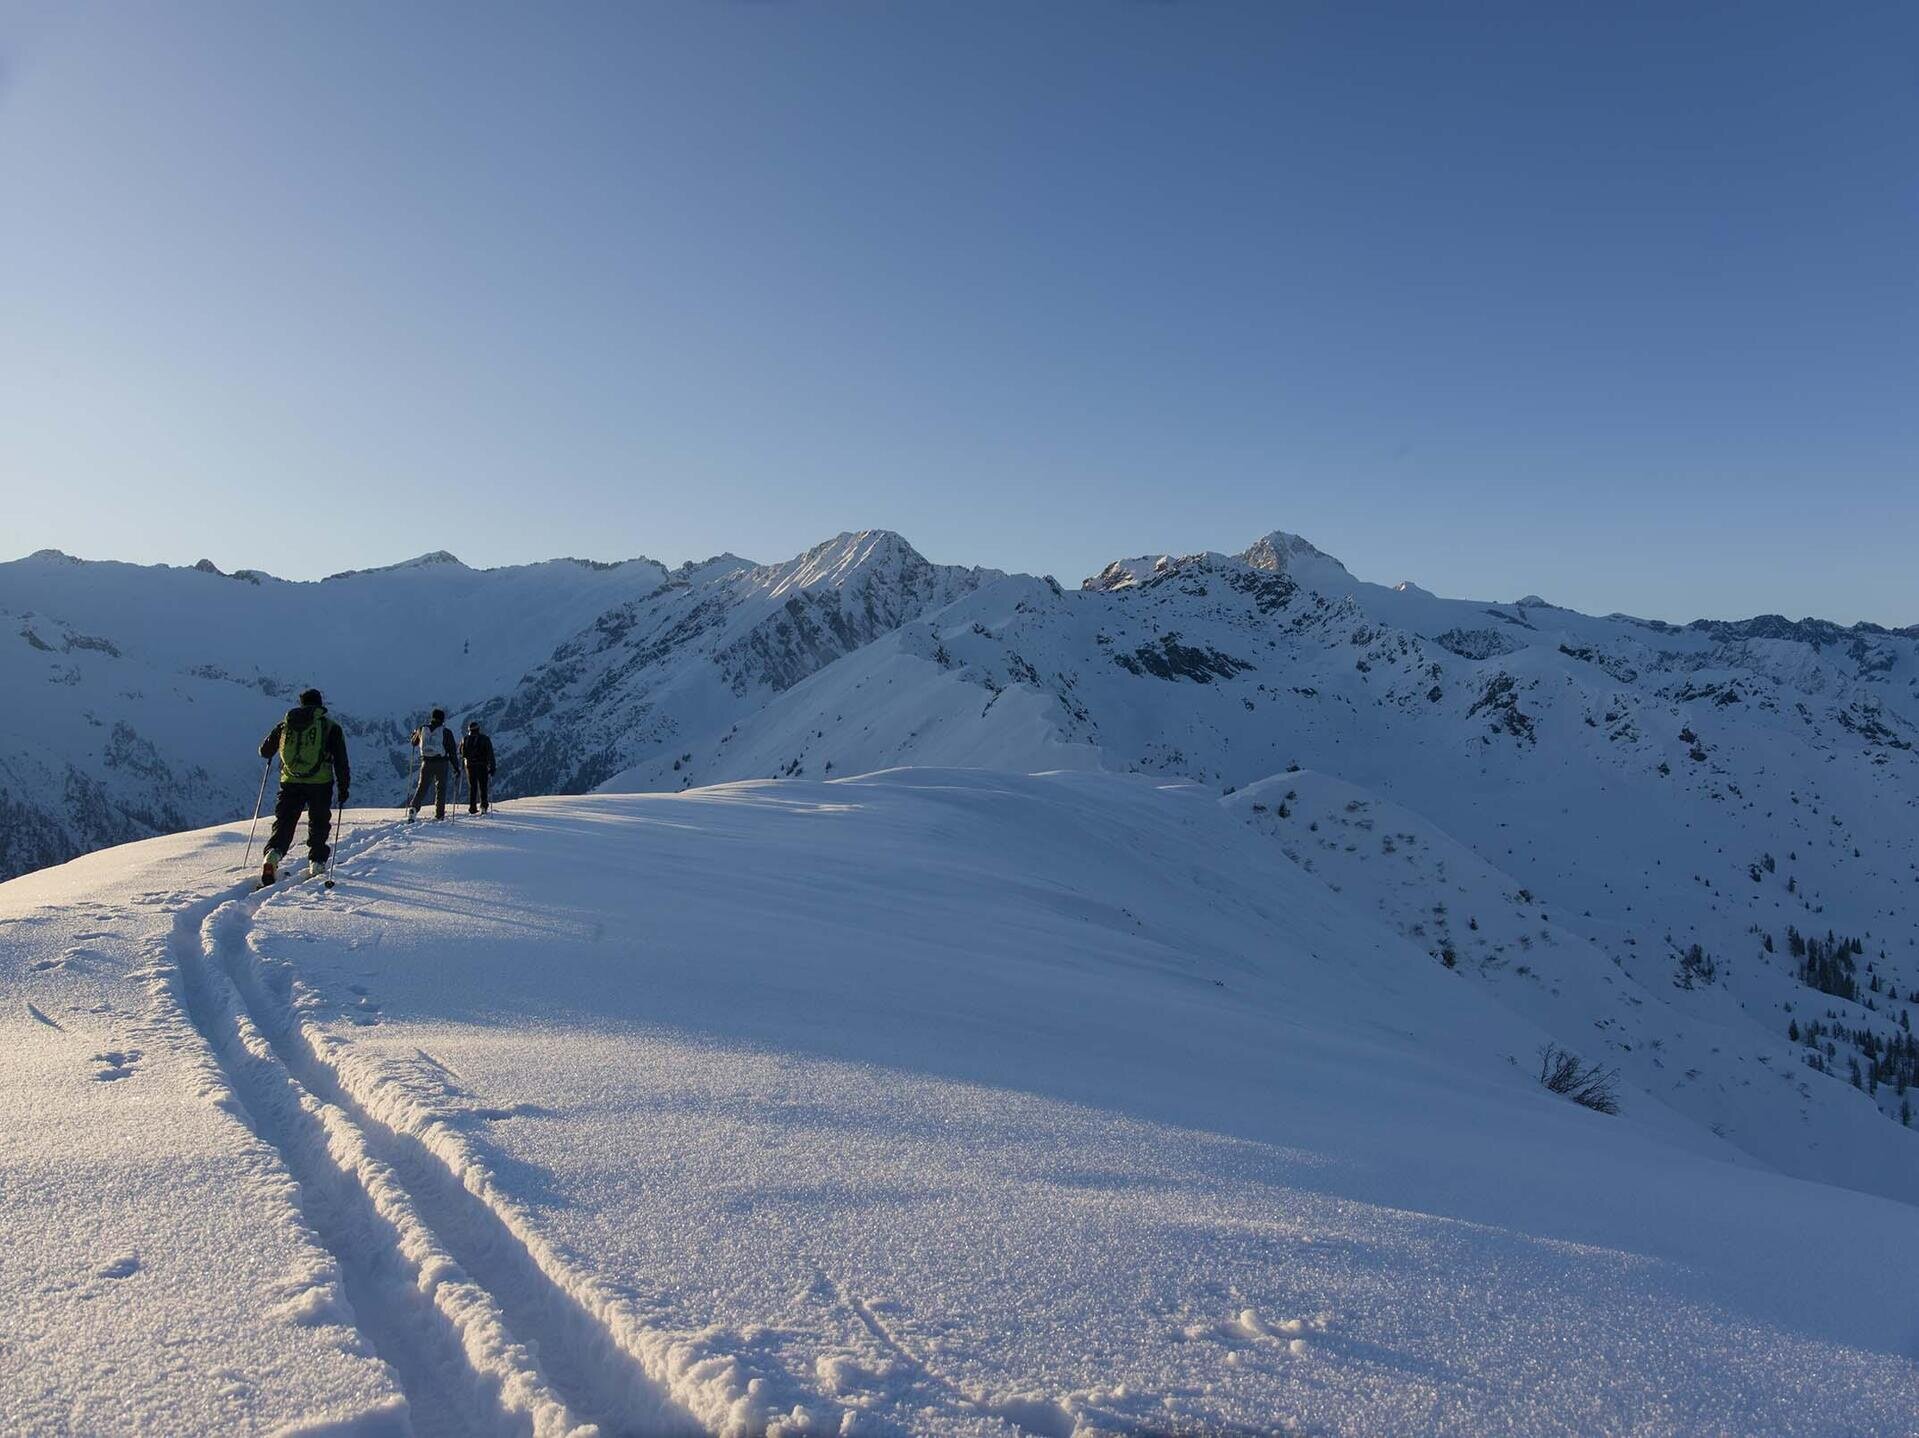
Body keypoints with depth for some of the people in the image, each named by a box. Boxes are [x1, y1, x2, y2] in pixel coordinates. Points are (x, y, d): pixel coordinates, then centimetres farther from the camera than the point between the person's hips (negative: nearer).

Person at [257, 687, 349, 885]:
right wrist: (344, 787, 4)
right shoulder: (330, 727, 0)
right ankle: (317, 861, 18)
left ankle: (273, 853, -17)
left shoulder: (285, 724, 8)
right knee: (318, 824, 16)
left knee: (284, 822, 7)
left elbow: (265, 751, 17)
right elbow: (341, 761, -2)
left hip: (290, 783, 2)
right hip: (320, 783, -2)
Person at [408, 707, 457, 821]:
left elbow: (414, 743, 20)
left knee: (422, 787, 7)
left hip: (426, 762, 2)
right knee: (441, 788, 10)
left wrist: (414, 734, 43)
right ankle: (439, 814, 12)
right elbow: (452, 752, -2)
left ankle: (413, 808, -13)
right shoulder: (446, 732, -4)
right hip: (442, 763, -2)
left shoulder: (422, 729, 3)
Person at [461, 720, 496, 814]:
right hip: (482, 767, -2)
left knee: (472, 787, 12)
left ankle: (472, 807, 10)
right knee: (483, 787, 7)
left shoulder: (464, 740, -1)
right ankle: (483, 805, -5)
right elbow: (490, 754, -10)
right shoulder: (484, 739, -7)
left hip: (470, 766, 2)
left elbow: (461, 754, 7)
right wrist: (492, 768, -7)